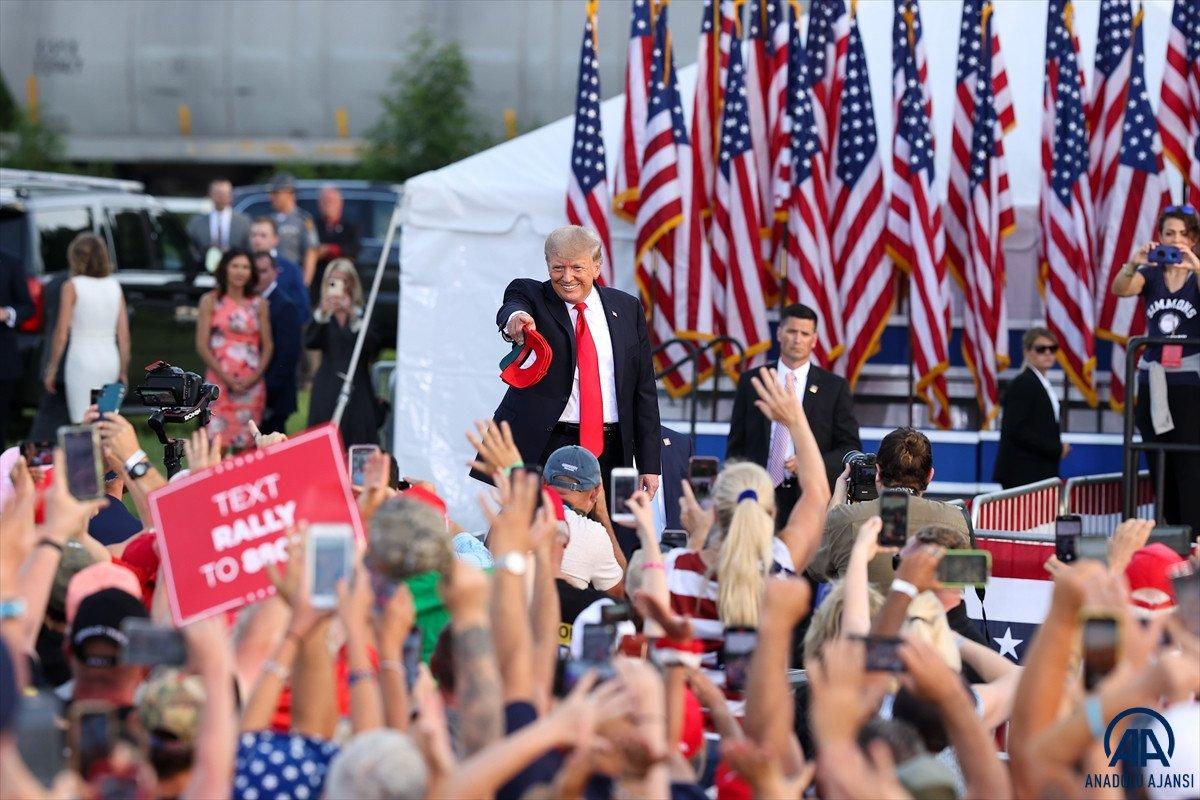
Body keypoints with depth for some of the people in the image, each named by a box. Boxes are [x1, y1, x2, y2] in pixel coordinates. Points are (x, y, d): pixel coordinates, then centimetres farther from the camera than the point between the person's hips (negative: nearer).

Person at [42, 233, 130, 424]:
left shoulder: (72, 287, -5)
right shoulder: (114, 286, 7)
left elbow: (61, 334, -7)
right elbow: (124, 335, 7)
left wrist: (51, 369, 2)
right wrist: (123, 372, 15)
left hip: (82, 361, -5)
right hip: (110, 362, 5)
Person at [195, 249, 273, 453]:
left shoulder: (259, 304, 11)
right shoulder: (210, 301, 4)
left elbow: (268, 345, 9)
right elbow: (202, 345, -1)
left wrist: (255, 377, -7)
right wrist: (226, 378, -9)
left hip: (251, 382, 3)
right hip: (220, 380, -3)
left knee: (244, 447, 1)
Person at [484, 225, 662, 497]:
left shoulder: (627, 308, 11)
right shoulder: (530, 294, 4)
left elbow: (644, 390, 11)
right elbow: (514, 306, -22)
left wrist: (649, 463, 6)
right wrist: (514, 317, -48)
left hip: (608, 451, 3)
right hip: (543, 448, -2)